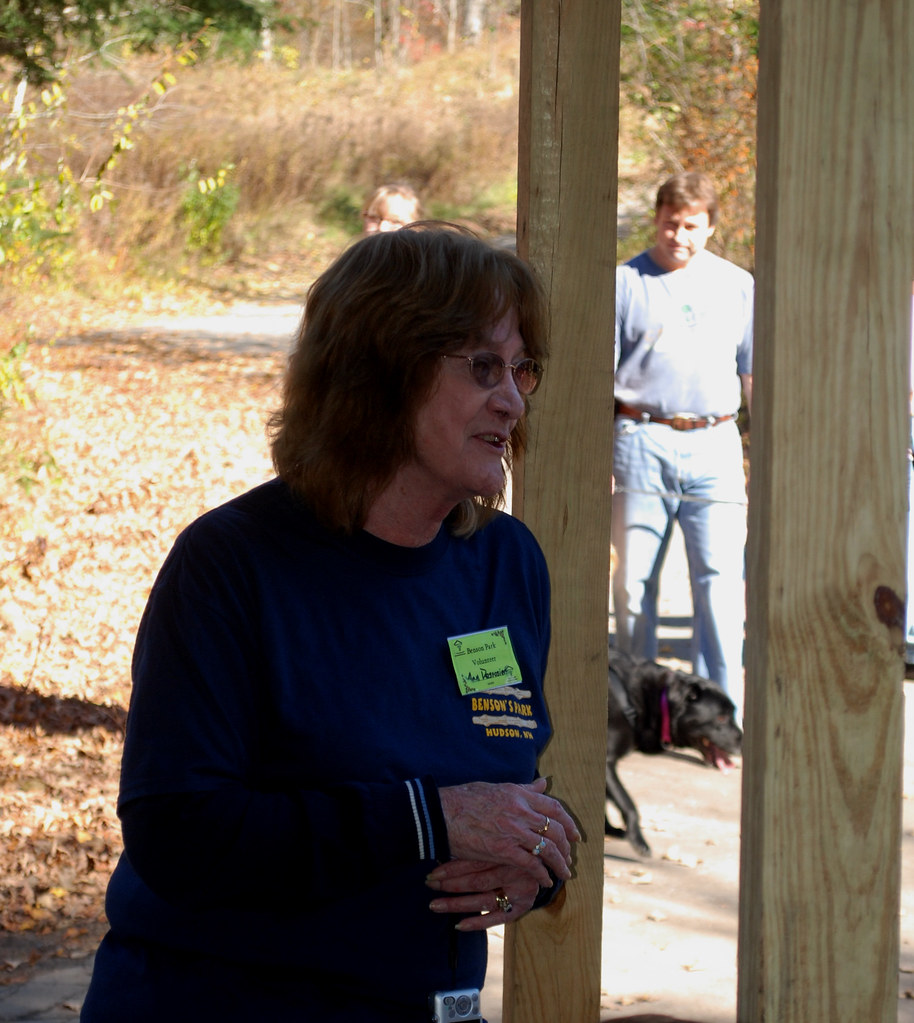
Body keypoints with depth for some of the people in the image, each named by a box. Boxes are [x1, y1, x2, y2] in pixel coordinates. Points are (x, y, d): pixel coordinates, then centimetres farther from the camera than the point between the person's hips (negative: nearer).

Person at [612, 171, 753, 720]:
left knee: (721, 577, -7)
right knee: (634, 577, 3)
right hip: (642, 441, -1)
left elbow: (755, 376, 18)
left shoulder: (737, 285, 13)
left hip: (714, 446, 1)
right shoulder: (626, 283, 5)